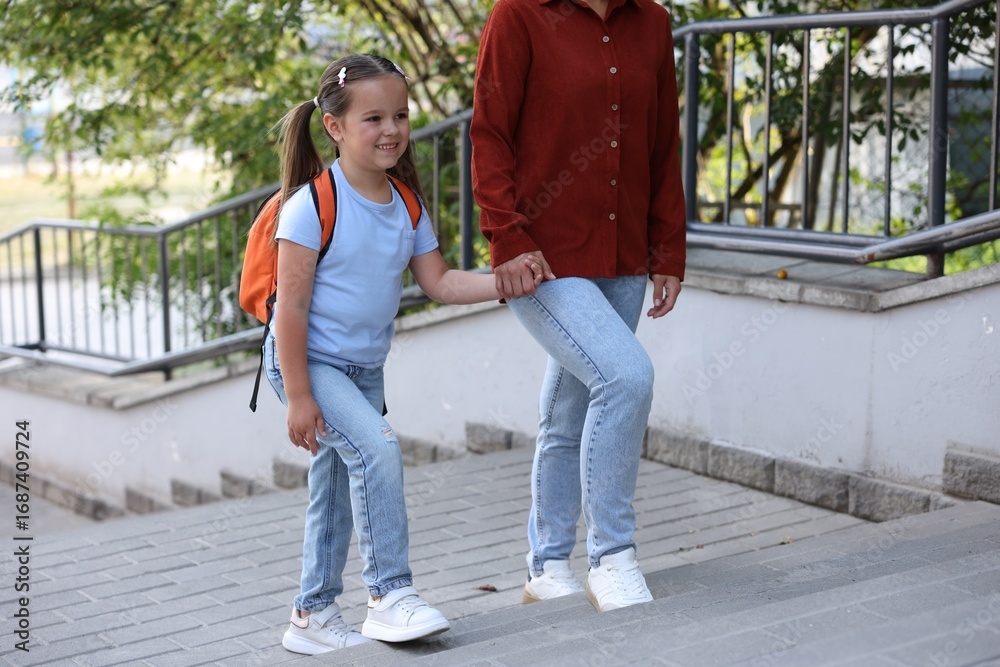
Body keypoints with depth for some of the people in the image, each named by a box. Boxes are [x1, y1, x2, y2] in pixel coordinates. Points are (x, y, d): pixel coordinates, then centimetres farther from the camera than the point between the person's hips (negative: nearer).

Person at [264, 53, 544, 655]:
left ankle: (314, 616, 27)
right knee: (377, 446, -26)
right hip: (309, 362, -7)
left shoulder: (407, 206, 2)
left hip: (364, 368, 7)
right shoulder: (312, 205, -19)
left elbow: (440, 283, 4)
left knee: (337, 496, 13)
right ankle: (390, 594, -17)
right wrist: (298, 397, -20)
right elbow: (292, 305, -19)